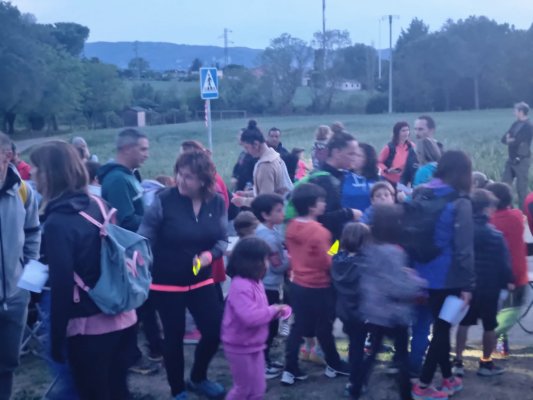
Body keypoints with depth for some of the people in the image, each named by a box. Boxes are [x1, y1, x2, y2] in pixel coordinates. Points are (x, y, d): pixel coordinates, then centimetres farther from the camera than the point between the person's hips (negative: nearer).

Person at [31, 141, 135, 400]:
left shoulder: (57, 222, -18)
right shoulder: (96, 204, 4)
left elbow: (62, 284, -18)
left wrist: (56, 339, -9)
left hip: (89, 325, -7)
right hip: (122, 316, 7)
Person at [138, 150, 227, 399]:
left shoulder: (217, 202, -6)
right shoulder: (164, 200, -18)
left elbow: (223, 239, 2)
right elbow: (144, 240, -15)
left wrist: (211, 254, -19)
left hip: (201, 281, 4)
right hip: (166, 283, -4)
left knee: (215, 331, 7)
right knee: (174, 337, 8)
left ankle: (198, 379, 36)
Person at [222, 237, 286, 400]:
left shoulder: (255, 283, 5)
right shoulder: (240, 286, -27)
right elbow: (250, 317, -37)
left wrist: (276, 311, -1)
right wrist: (273, 310, -23)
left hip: (254, 345, 9)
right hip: (240, 347, -9)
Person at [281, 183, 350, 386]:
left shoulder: (291, 227, 1)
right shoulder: (318, 231, -23)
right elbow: (326, 262, -18)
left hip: (297, 284, 7)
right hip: (319, 287, -7)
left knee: (298, 327, 13)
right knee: (324, 328, 11)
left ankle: (290, 369, 15)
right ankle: (333, 365, 29)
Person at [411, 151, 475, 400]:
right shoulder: (460, 203, -14)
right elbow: (464, 247, -17)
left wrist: (412, 267, 16)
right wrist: (467, 284, -13)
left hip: (424, 274, 7)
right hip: (448, 277, -7)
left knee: (441, 326, 19)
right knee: (442, 328, 6)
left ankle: (448, 378, 32)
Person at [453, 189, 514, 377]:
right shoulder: (495, 234, -13)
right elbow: (503, 261, -9)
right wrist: (508, 280, 5)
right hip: (489, 287, -4)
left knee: (464, 323, 13)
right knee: (489, 326, 10)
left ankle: (458, 362, 13)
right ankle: (486, 363, 19)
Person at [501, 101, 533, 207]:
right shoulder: (516, 124, 9)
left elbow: (516, 142, -24)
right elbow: (504, 139, 5)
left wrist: (510, 140, -5)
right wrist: (511, 140, -15)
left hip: (522, 160, -8)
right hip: (512, 159, 8)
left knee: (521, 188, -1)